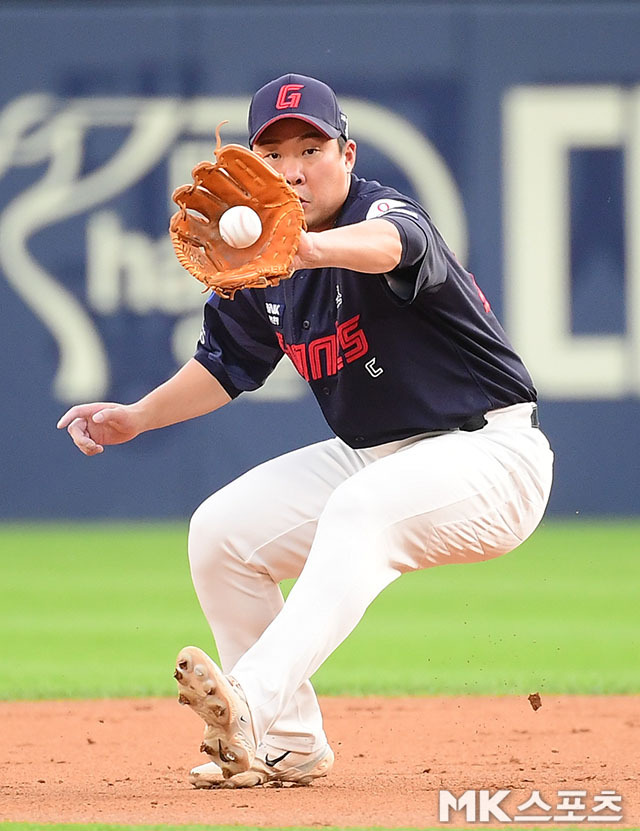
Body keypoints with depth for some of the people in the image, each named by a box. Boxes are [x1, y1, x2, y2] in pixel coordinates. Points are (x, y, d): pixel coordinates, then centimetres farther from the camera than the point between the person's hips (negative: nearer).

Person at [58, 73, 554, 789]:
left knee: (361, 509, -36)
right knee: (221, 530, -2)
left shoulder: (384, 211, -21)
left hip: (489, 454, -8)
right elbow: (227, 366, 17)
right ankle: (288, 744, 7)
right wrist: (135, 418, 3)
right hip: (371, 456, 8)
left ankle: (254, 703, -49)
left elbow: (392, 244, -49)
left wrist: (311, 248, -70)